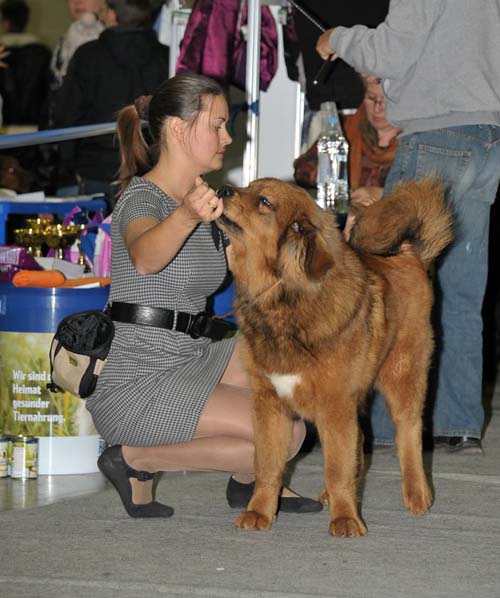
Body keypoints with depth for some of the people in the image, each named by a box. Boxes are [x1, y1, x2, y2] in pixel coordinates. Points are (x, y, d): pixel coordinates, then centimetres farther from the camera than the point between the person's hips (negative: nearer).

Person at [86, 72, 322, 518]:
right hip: (139, 385, -9)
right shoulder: (143, 197, -15)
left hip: (190, 363, 9)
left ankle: (253, 478, 9)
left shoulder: (204, 201, 14)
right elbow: (145, 258, -39)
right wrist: (187, 216, -59)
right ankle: (137, 460, -7)